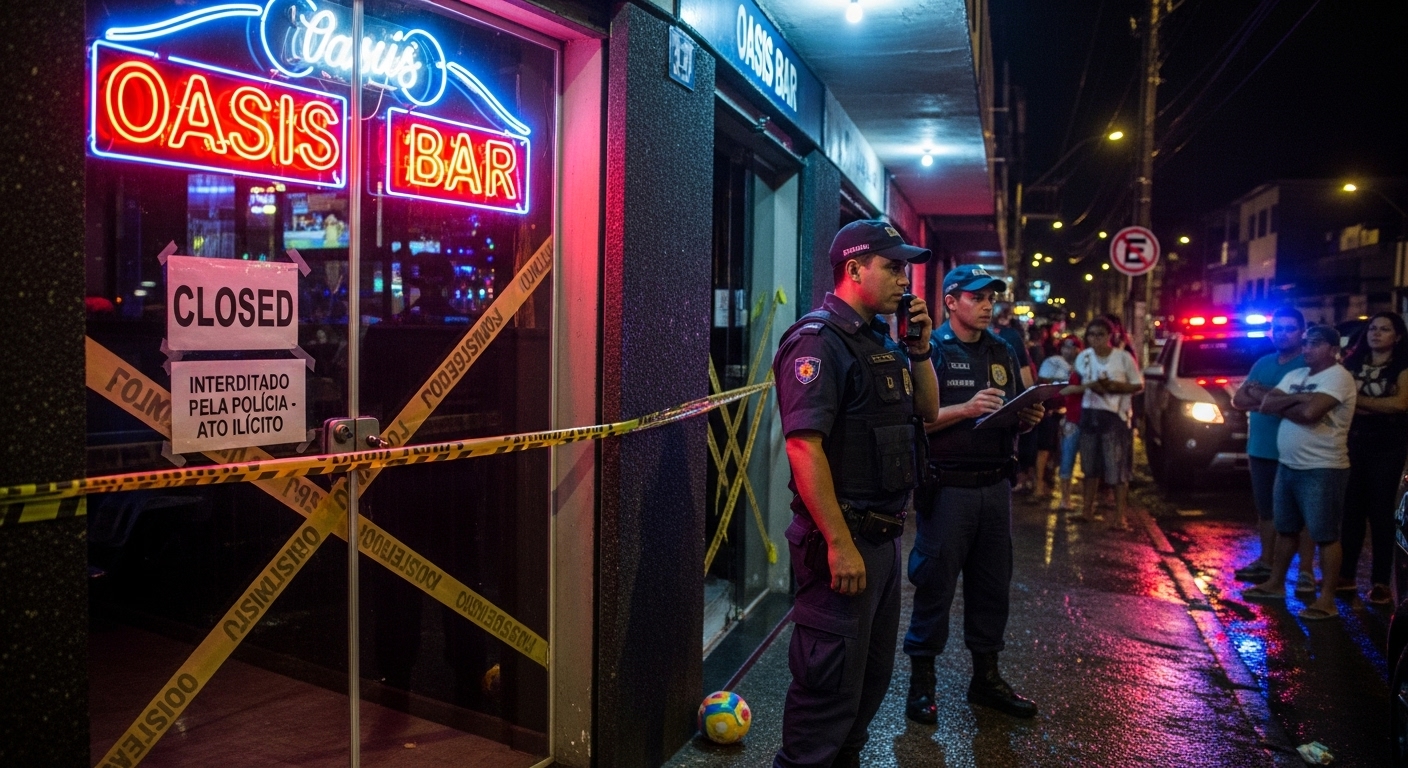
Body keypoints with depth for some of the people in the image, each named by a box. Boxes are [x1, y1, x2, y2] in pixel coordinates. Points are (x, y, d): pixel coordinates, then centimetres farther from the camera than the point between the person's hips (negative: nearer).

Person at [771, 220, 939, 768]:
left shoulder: (881, 340, 12)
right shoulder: (819, 340, -16)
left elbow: (928, 412, 21)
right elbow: (803, 446, -24)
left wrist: (921, 348, 5)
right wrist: (840, 544, -25)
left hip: (884, 536, 10)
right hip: (845, 538, -10)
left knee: (873, 674, 21)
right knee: (830, 682, 0)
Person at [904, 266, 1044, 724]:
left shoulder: (1003, 353, 14)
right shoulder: (932, 350, -5)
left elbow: (1015, 420, 21)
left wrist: (1028, 418, -1)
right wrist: (966, 408, -23)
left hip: (995, 486, 6)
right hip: (948, 488, -6)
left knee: (993, 583, 13)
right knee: (936, 584, 1)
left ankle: (986, 676, 27)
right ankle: (921, 681, 13)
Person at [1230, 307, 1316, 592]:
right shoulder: (1263, 363, 14)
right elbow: (1238, 400, 10)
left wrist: (1261, 395, -11)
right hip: (1260, 450, 7)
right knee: (1265, 509, 15)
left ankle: (1306, 572, 5)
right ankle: (1266, 561, 26)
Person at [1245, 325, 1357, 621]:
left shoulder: (1338, 377, -13)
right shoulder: (1295, 375, 13)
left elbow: (1309, 412, -26)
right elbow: (1266, 404, 3)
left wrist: (1283, 407, -8)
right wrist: (1297, 399, -12)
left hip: (1323, 469, -9)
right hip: (1288, 466, 9)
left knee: (1325, 535, -3)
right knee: (1285, 529, 18)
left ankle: (1327, 600, 2)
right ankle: (1275, 583, 30)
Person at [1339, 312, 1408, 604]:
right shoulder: (1352, 362, 10)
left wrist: (1357, 400, -11)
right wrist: (1378, 407, -8)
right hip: (1352, 443, 3)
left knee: (1380, 511, -1)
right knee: (1350, 508, 5)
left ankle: (1380, 581, 5)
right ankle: (1346, 574, 12)